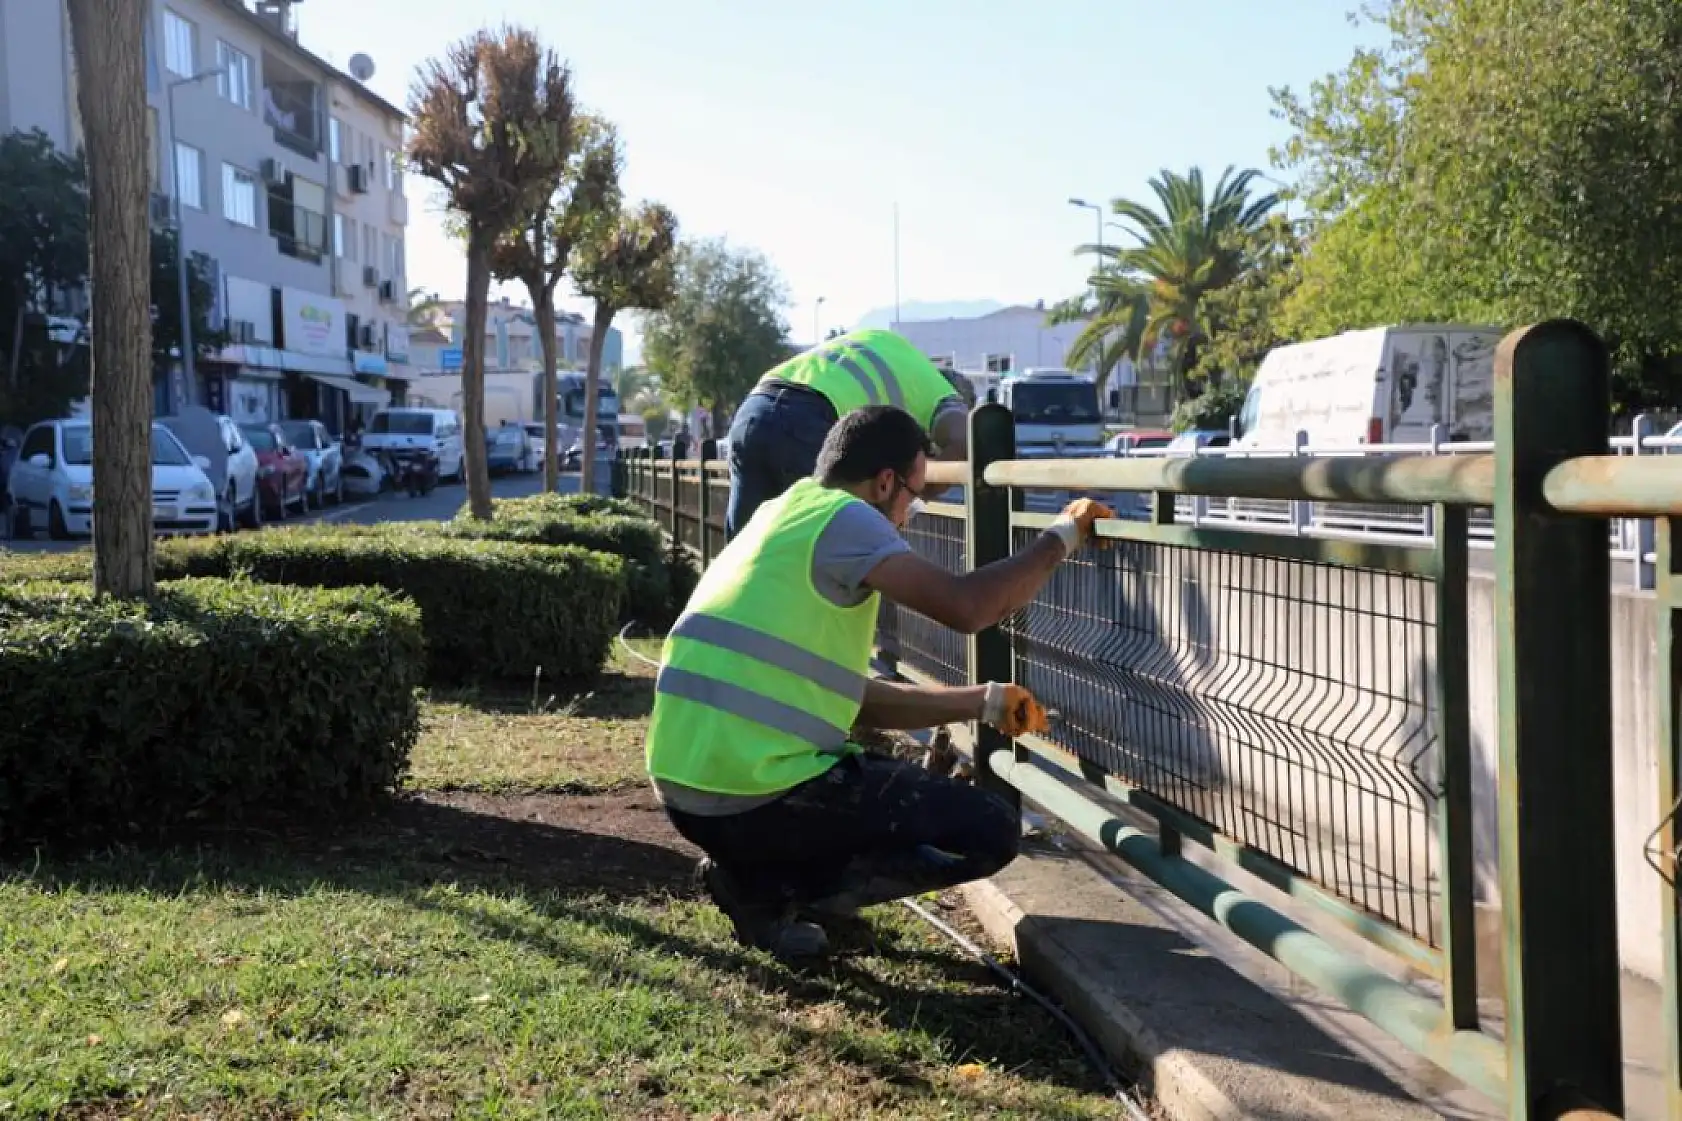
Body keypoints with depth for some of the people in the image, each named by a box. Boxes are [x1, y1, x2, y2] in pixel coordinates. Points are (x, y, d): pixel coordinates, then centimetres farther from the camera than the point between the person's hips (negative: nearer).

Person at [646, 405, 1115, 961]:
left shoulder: (786, 520, 21)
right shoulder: (840, 517, -7)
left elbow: (858, 700, 23)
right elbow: (966, 606, -18)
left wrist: (985, 701, 20)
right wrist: (1062, 535, -3)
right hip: (754, 795, -10)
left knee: (908, 778, 32)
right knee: (990, 831, 0)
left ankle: (753, 869, 10)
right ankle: (767, 891, -4)